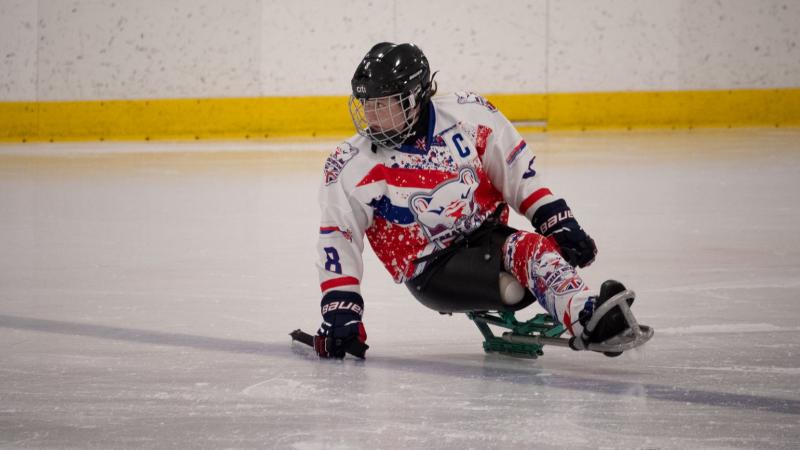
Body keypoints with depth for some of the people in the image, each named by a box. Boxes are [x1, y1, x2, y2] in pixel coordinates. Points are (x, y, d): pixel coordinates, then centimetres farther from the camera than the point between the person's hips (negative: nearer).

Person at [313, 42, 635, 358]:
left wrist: (558, 223, 0)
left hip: (490, 235, 3)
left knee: (532, 247, -32)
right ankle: (588, 318, -51)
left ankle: (593, 322, -50)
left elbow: (518, 171, 7)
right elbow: (337, 238, -1)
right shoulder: (350, 165, -4)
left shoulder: (469, 115, -1)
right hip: (433, 270, -3)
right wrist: (339, 310, -6)